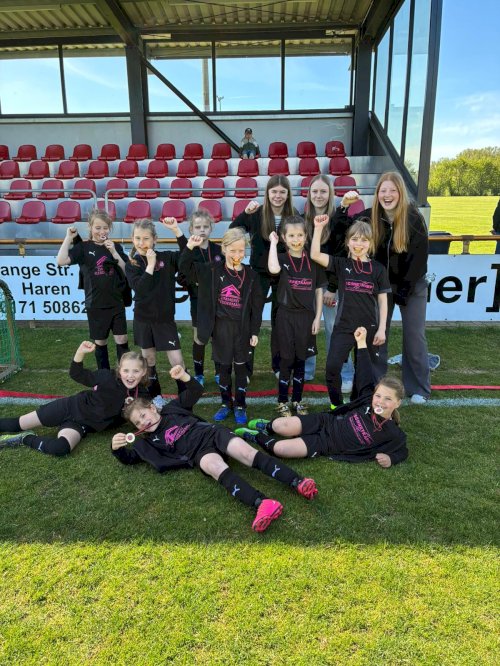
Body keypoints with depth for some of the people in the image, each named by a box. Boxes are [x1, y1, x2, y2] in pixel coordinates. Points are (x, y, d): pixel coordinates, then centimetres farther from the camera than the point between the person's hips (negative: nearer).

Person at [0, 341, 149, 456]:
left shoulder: (141, 394, -13)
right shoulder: (107, 377, -17)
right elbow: (76, 374, -13)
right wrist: (80, 353, -30)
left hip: (83, 425, 1)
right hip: (70, 408, 0)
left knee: (60, 448, -28)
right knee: (16, 424, 5)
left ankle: (25, 439, -3)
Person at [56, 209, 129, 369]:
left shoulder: (116, 247, 4)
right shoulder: (83, 247, -4)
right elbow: (61, 261, -18)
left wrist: (114, 253, -13)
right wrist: (69, 237, -14)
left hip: (116, 303, 2)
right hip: (95, 305, -1)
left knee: (122, 341, 3)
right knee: (100, 342, 10)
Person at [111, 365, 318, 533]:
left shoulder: (171, 408, 22)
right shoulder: (146, 441, 21)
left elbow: (195, 391, 19)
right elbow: (128, 458, 15)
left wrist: (184, 376, -1)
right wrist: (116, 448, -7)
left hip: (212, 432, 2)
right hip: (199, 452, -1)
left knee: (248, 454, -24)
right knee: (217, 468, -35)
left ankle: (298, 482, -36)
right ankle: (263, 504, -58)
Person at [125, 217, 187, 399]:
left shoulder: (167, 257, -5)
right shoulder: (131, 264, -3)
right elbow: (140, 289, -19)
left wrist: (176, 230, -26)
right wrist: (150, 264, -20)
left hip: (165, 319, -2)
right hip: (143, 319, 2)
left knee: (177, 361, -3)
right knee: (149, 359, 15)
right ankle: (155, 395, 32)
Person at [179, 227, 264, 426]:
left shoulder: (251, 275, -3)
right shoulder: (212, 270, -2)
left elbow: (256, 305, 0)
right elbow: (185, 268, -2)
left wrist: (255, 331, -2)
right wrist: (190, 247, -18)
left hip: (242, 328, -1)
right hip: (220, 326, 1)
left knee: (240, 367, 9)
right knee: (224, 367, 12)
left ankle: (240, 406, 23)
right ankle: (226, 404, 28)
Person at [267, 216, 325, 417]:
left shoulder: (313, 261, 3)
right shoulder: (282, 259, -4)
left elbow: (319, 291, 6)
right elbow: (273, 269, -29)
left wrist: (317, 317, 1)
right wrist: (273, 243, -18)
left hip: (306, 316, 2)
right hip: (286, 316, -2)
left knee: (301, 361, 11)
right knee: (286, 361, 3)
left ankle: (297, 400, 25)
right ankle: (282, 402, 18)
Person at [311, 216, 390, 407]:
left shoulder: (378, 269, 1)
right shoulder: (341, 264, 1)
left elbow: (382, 301, 3)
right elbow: (315, 255, -12)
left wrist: (381, 329, -2)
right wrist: (319, 228, -19)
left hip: (369, 328, 1)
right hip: (343, 326, -1)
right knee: (332, 366, -11)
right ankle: (336, 405, 10)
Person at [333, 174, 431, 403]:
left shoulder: (413, 218, -15)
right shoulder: (370, 216, -6)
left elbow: (420, 255, -15)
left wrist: (405, 289, -16)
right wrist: (343, 206, -20)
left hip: (413, 285, -3)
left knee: (414, 336, 2)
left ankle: (419, 388, 16)